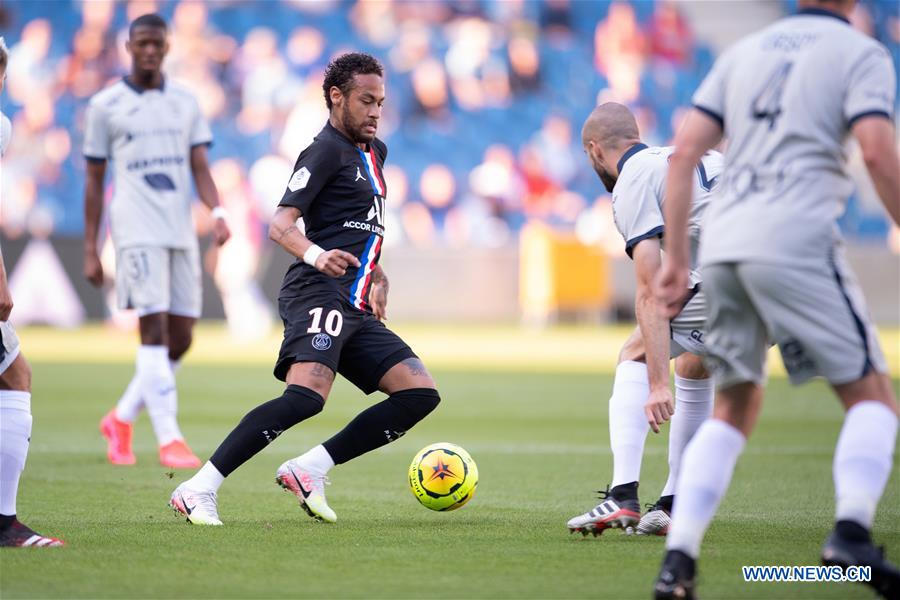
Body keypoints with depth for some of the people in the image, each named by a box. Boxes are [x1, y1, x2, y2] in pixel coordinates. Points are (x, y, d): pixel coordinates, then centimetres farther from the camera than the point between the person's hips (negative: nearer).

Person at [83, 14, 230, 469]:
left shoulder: (185, 103, 14)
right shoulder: (105, 105, 5)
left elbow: (200, 168, 9)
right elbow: (94, 180, 7)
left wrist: (218, 213, -10)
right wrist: (90, 252, 4)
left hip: (181, 233, 5)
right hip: (137, 231, -5)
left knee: (180, 339, 4)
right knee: (155, 330, -15)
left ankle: (121, 420, 22)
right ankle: (168, 440, -16)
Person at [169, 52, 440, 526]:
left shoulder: (374, 152, 24)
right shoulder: (327, 149, -4)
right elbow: (280, 225, -15)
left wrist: (376, 274, 31)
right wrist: (315, 255, -33)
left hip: (356, 310, 9)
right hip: (319, 296, -9)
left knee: (421, 393, -2)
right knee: (306, 395, -30)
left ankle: (309, 469, -4)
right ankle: (198, 490, -28)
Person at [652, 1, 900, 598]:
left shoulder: (744, 51, 21)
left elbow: (684, 151, 13)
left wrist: (675, 258, 13)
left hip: (723, 242, 6)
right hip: (796, 240, -6)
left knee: (734, 408, 16)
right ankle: (852, 531, -20)